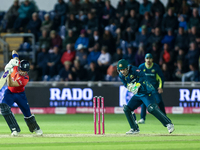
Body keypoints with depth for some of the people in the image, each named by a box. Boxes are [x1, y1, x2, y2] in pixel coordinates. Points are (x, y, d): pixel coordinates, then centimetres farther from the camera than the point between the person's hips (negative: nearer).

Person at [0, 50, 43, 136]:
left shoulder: (25, 79, -32)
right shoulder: (17, 64, -19)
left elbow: (10, 84, -42)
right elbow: (14, 52, -4)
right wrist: (13, 60, -25)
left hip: (20, 94, -3)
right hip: (9, 93, 3)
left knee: (27, 113, 3)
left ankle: (36, 129, 32)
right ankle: (15, 129, -20)